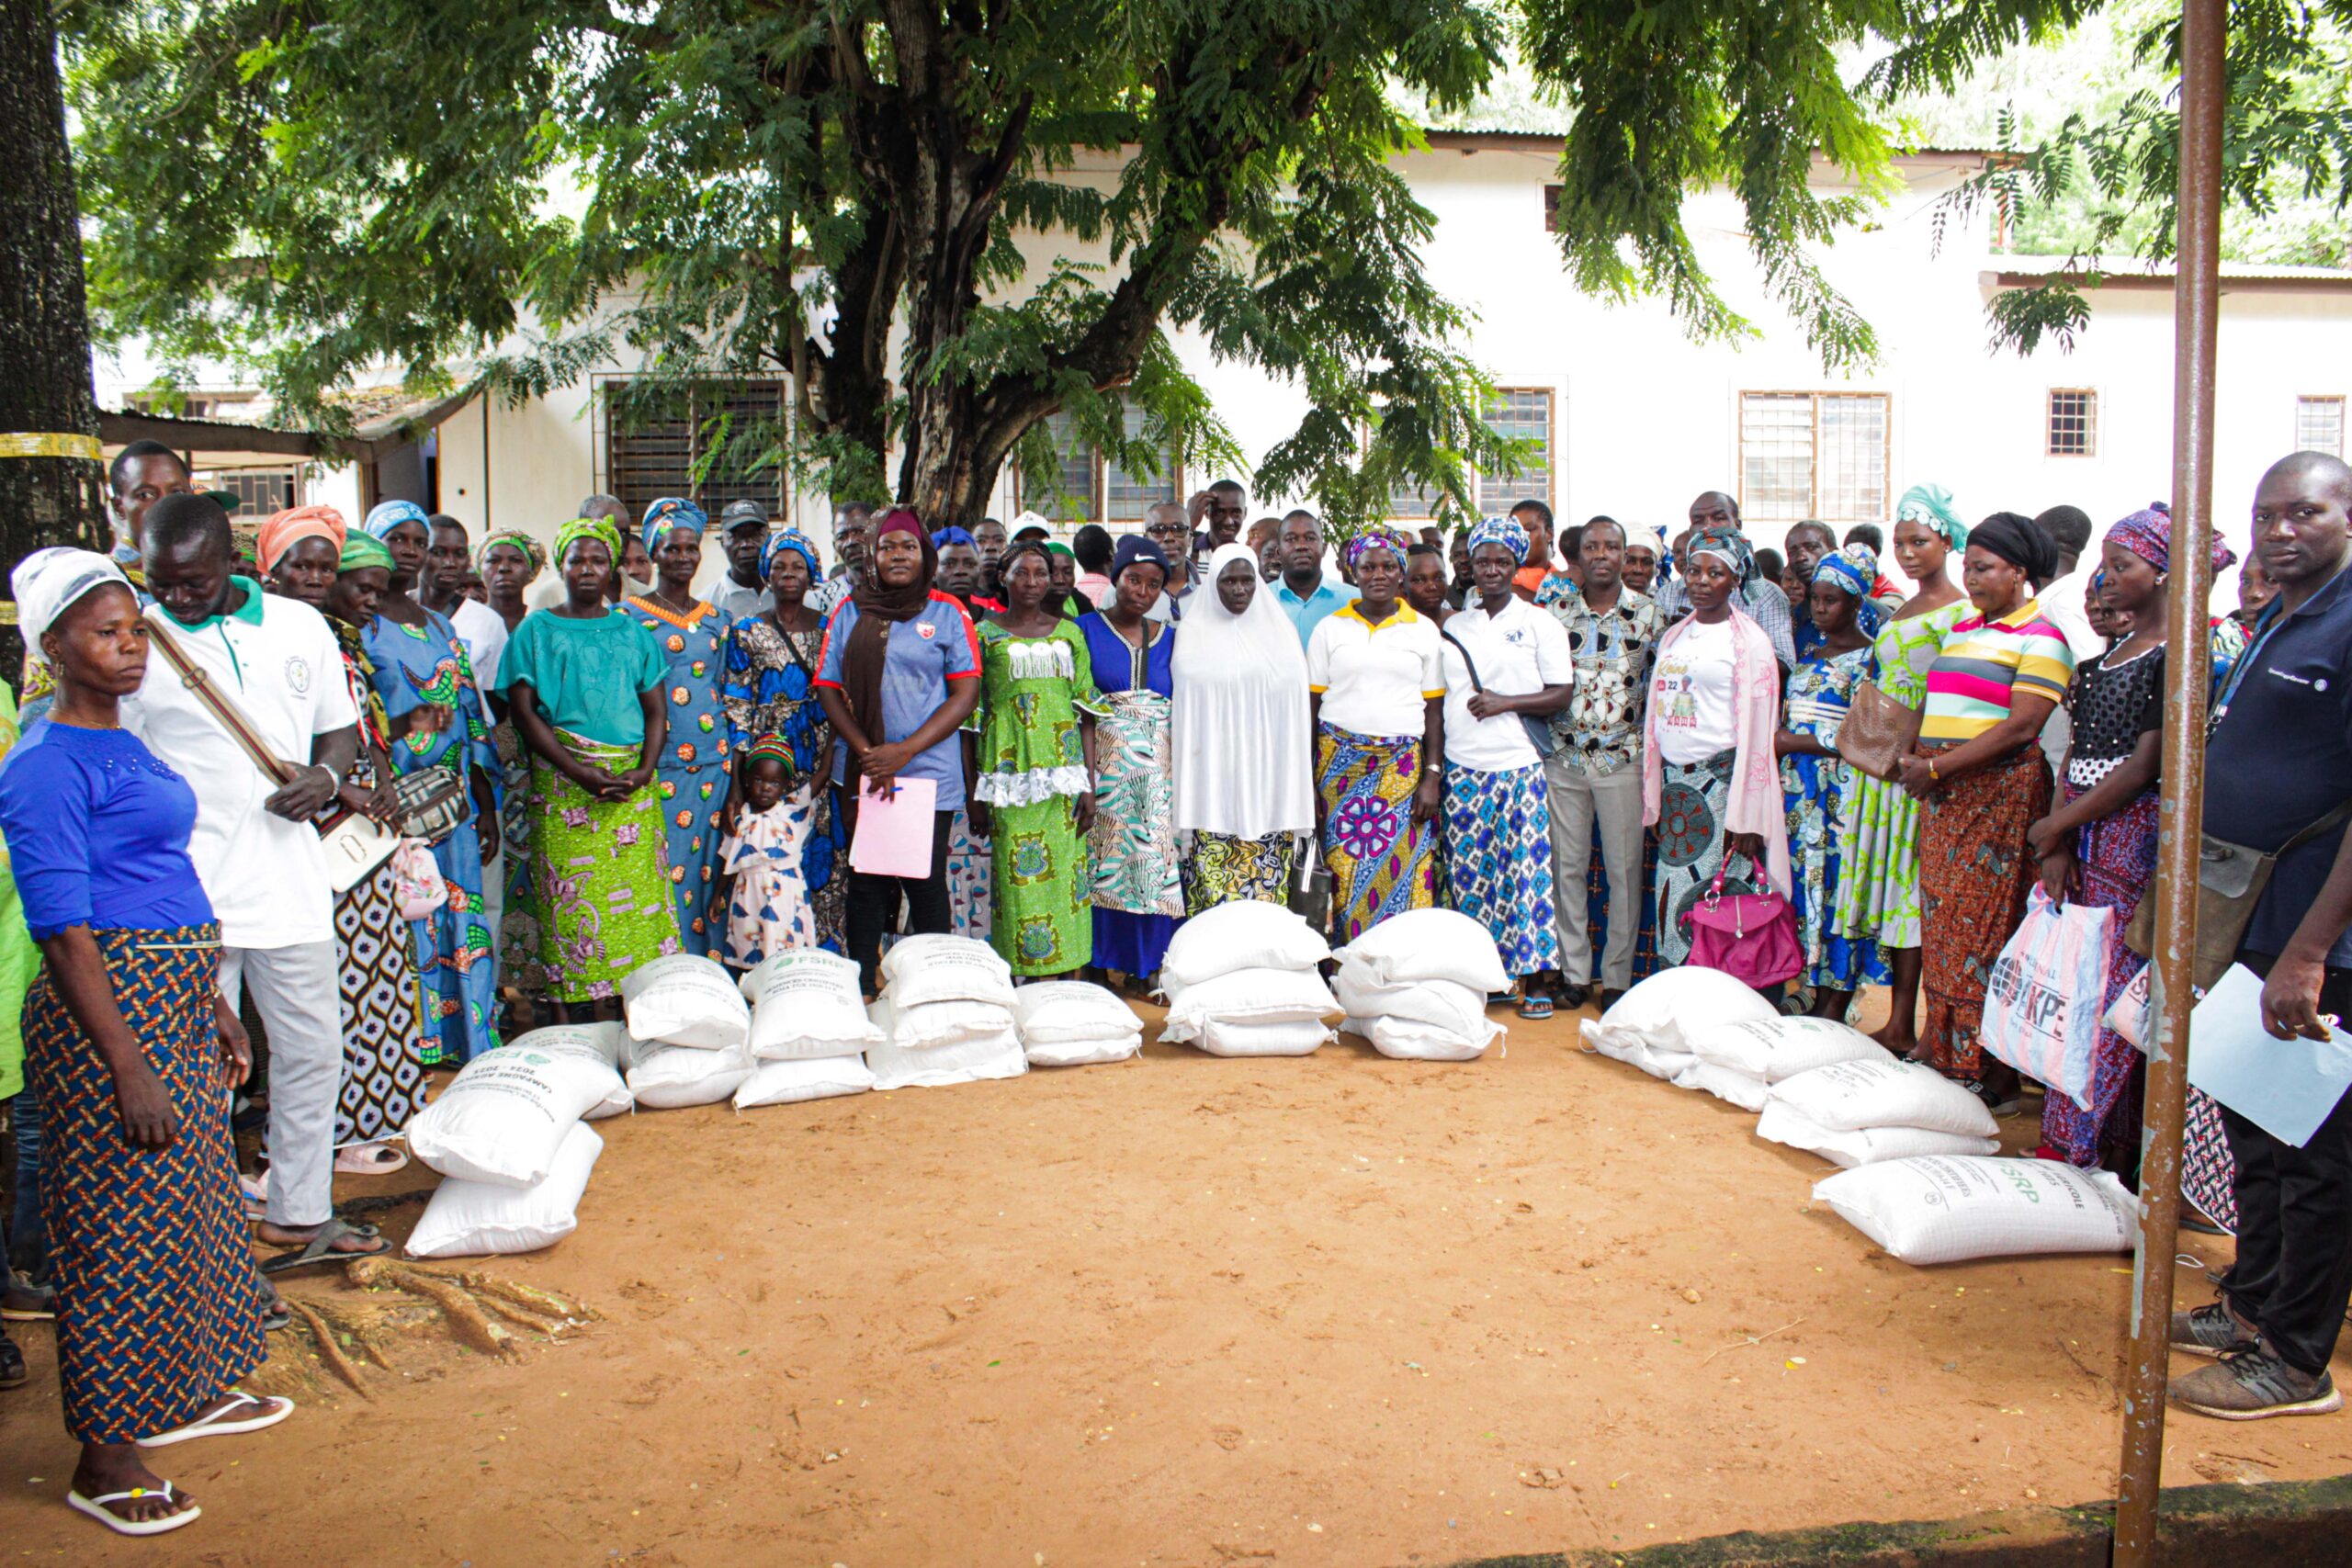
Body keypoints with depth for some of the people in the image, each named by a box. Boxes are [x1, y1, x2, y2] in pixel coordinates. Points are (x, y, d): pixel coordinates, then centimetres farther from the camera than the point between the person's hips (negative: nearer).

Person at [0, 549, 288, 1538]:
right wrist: (128, 1067, -21)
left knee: (189, 1202, 19)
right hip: (109, 1011, -9)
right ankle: (103, 1460, 13)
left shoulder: (122, 744, 13)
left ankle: (182, 1392, 36)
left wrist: (213, 1007, 20)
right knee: (124, 1229, -1)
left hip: (175, 1000, 9)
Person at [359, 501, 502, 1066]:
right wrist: (407, 724, -20)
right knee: (407, 928, -7)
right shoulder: (355, 627, -1)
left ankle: (470, 1048, 12)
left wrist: (486, 806, 13)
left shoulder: (442, 627, 17)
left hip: (454, 800, 5)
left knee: (463, 923, 5)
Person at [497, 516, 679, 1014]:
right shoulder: (537, 631, 7)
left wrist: (644, 770, -7)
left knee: (638, 900, -2)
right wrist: (583, 773, -12)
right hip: (565, 786, -2)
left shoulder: (630, 631, 15)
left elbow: (656, 710, 12)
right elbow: (523, 712, -1)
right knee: (571, 904, -5)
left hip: (632, 785, 3)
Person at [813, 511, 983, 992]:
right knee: (865, 883, 6)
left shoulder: (948, 613, 4)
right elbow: (828, 688, 7)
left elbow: (966, 694, -2)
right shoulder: (849, 612, 10)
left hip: (930, 774, -2)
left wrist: (905, 751, -11)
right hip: (861, 774, 2)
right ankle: (861, 988, 14)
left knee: (927, 884, -2)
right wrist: (868, 753, -7)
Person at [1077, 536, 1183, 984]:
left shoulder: (1169, 637, 13)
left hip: (1159, 768, 3)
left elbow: (1182, 708, 15)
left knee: (1156, 861, 1)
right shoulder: (1087, 629, 2)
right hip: (1106, 763, -3)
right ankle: (1099, 968, 6)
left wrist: (1182, 772, 4)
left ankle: (1149, 968, 10)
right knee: (1105, 861, -3)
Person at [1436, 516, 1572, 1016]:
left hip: (1518, 767, -3)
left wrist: (1505, 702, -13)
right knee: (1469, 874, 3)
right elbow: (1437, 697, 16)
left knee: (1525, 869, -5)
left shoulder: (1539, 623, 4)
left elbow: (1561, 695, -1)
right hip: (1461, 768, 3)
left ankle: (1534, 982, 2)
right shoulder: (1454, 626, 14)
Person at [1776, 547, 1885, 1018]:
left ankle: (1836, 1007, 2)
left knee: (1835, 882, -5)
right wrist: (1778, 743, 3)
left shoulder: (1868, 659, -7)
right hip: (1799, 784, 7)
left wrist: (1789, 741, -10)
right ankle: (1817, 996, 14)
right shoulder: (1810, 654, 15)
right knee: (1804, 882, 6)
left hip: (1840, 788, -7)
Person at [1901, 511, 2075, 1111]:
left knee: (1983, 931, -6)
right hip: (1942, 799, 7)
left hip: (1998, 796, -7)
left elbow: (2019, 728, -15)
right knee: (1941, 925, 7)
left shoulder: (2041, 639, -6)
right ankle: (1942, 1057, 14)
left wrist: (1937, 768, -17)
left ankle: (1994, 1079, 1)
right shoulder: (1961, 630, 18)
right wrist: (1911, 757, -1)